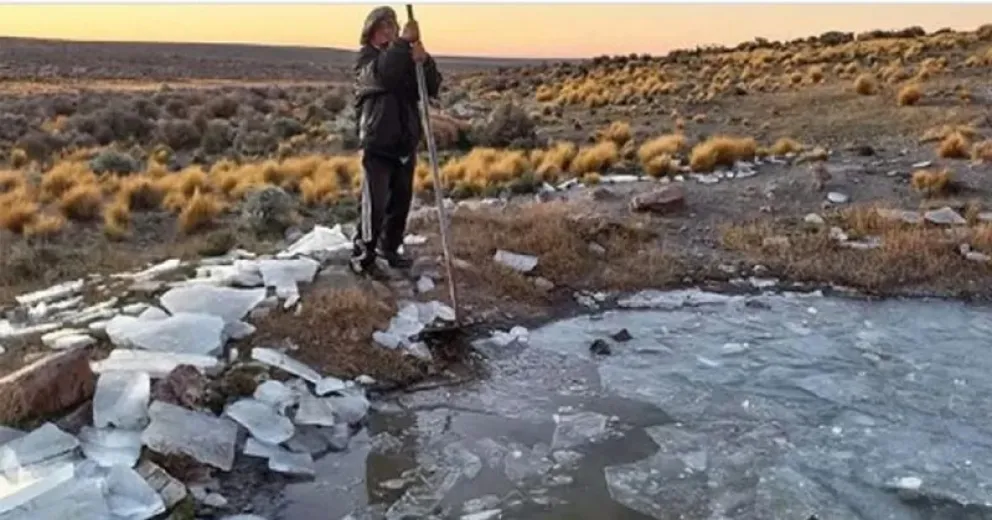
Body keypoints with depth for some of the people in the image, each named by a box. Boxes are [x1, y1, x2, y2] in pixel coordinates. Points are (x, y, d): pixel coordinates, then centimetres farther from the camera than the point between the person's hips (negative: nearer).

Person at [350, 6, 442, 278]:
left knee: (401, 201, 12)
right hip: (377, 145, -5)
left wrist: (424, 61, -23)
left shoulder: (407, 60, 10)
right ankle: (362, 256, 1)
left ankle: (388, 248, 29)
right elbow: (381, 74, -29)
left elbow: (433, 88, -5)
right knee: (375, 204, -10)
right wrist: (403, 42, -32)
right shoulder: (366, 59, -4)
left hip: (405, 144, 5)